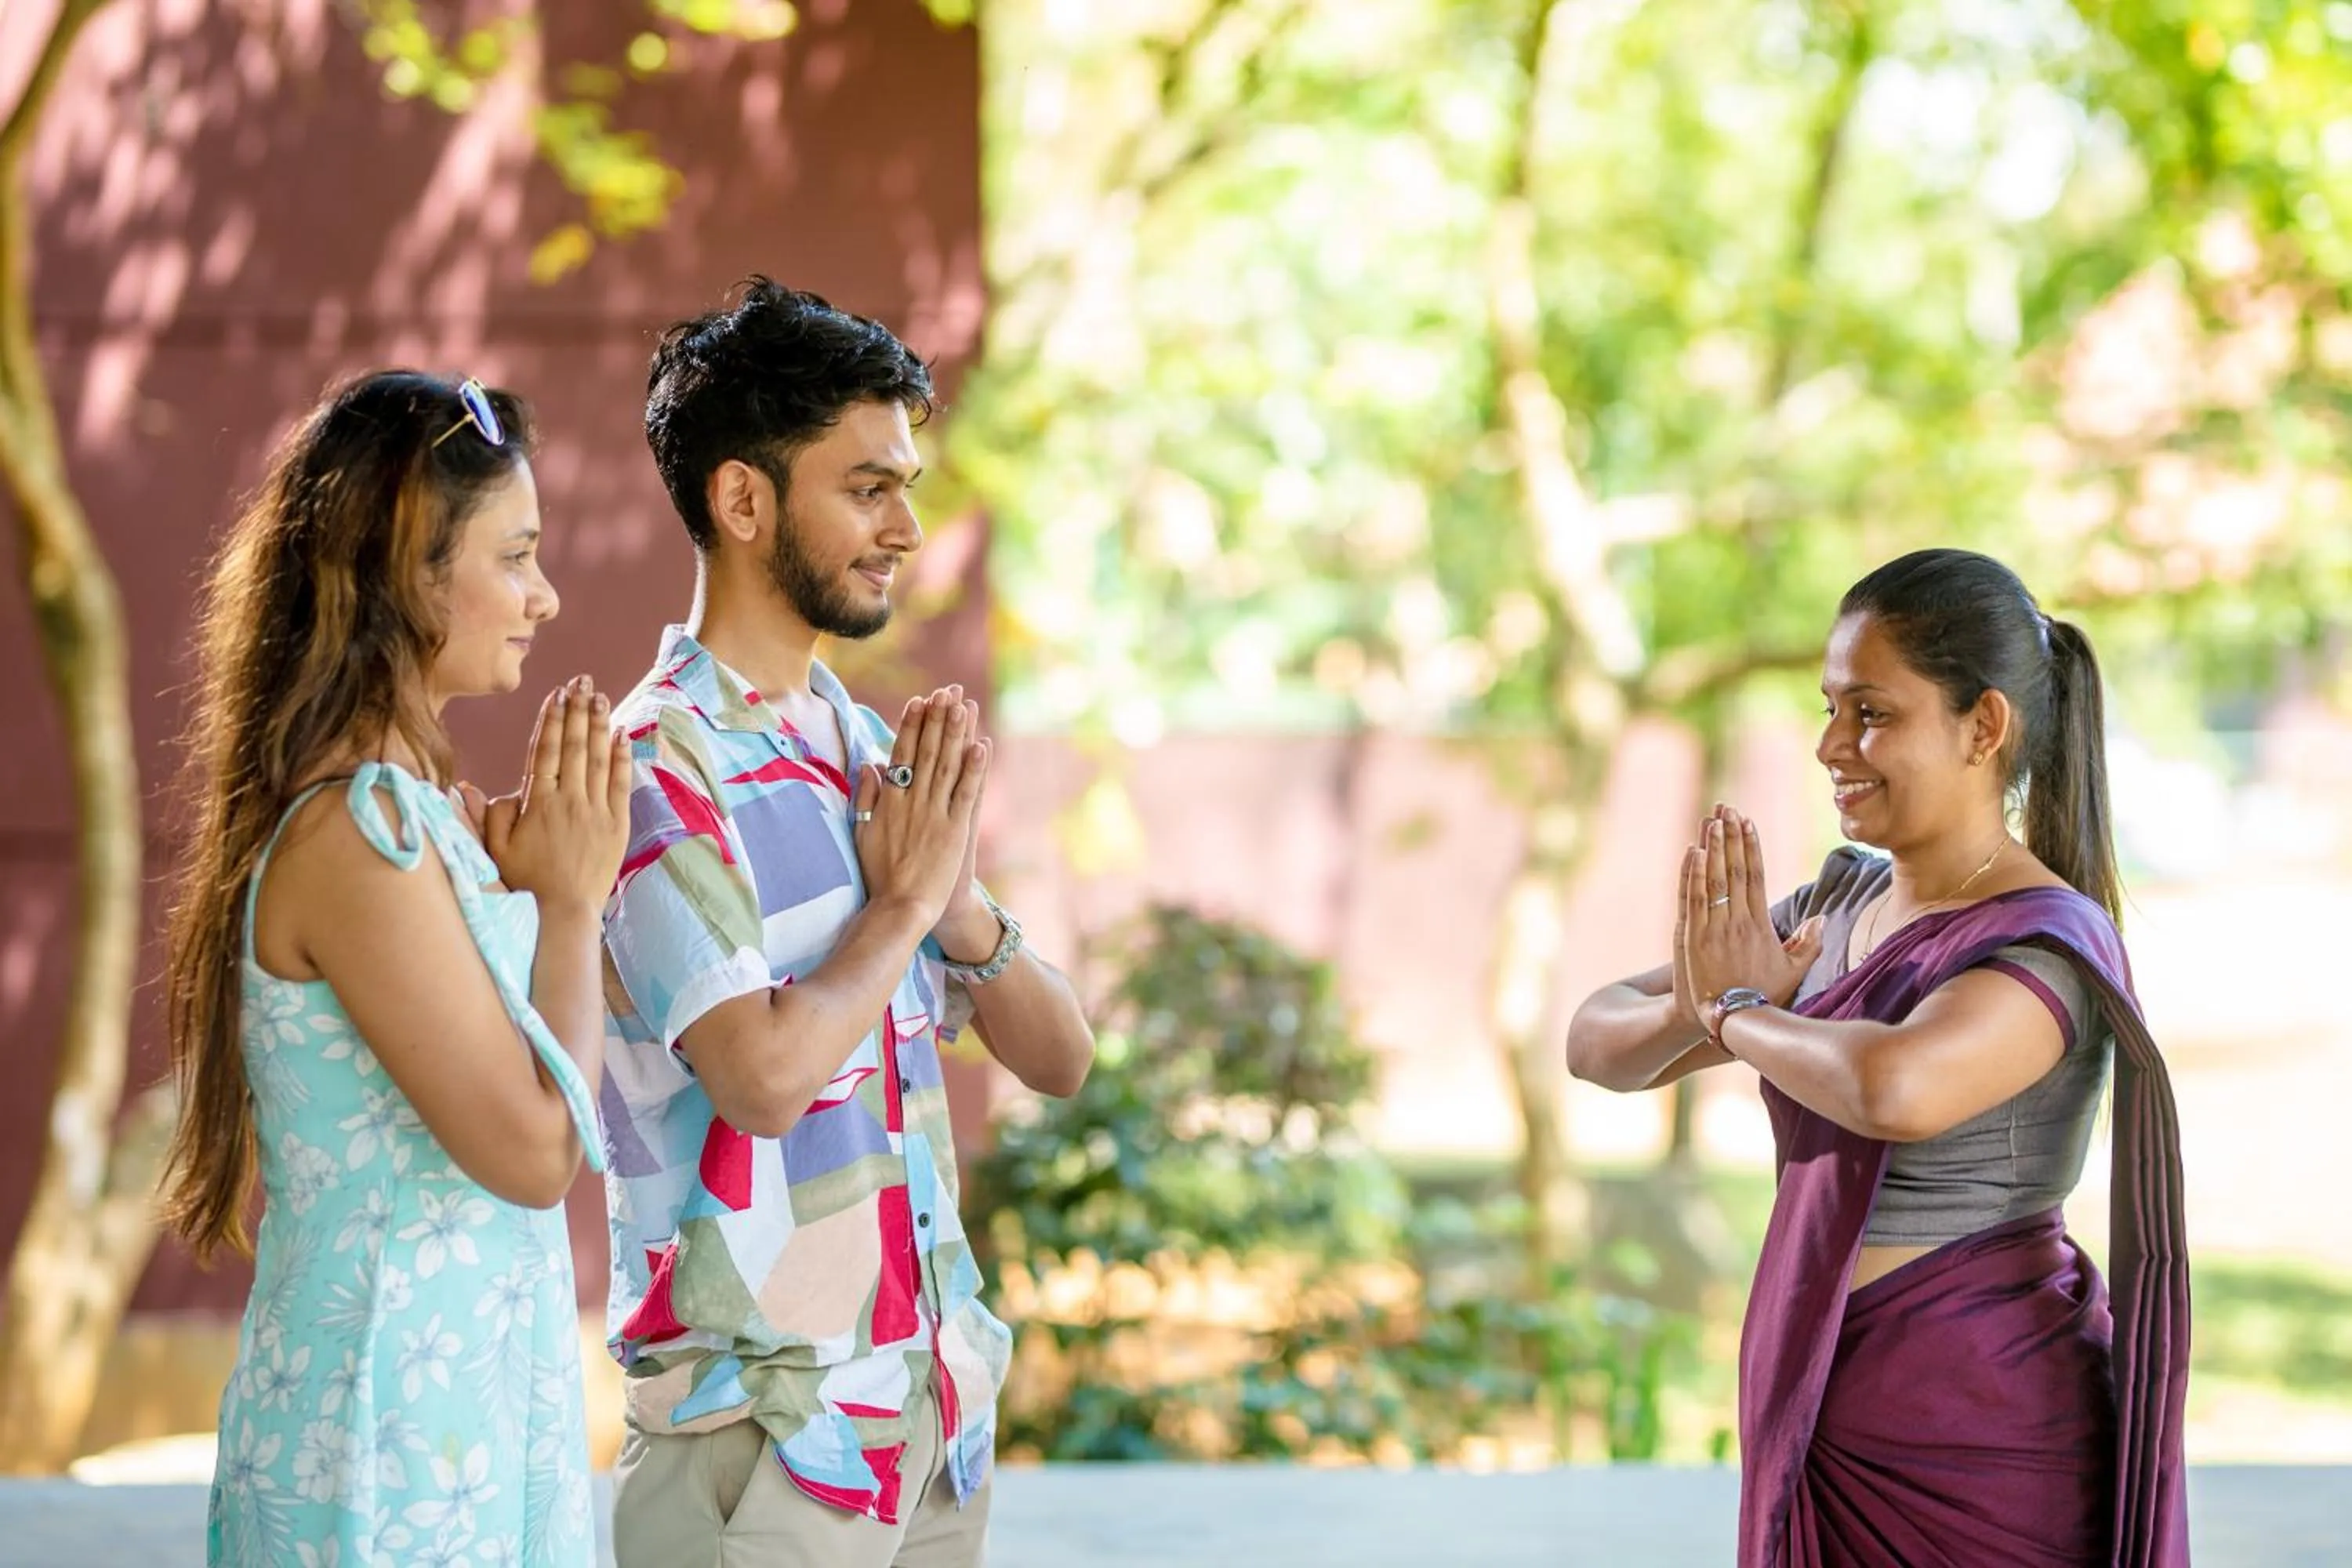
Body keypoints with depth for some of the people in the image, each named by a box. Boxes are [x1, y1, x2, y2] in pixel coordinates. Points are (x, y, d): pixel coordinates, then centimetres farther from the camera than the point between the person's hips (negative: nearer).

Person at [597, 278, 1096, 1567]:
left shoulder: (867, 747, 10)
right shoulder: (662, 768, -14)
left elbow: (1057, 1057, 10)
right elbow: (765, 1076, -25)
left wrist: (960, 903, -9)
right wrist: (901, 901, -10)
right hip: (767, 1431, -7)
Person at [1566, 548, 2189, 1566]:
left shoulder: (2051, 945, -16)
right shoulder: (1844, 902, 7)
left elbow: (1896, 1087, -37)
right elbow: (1597, 1043, 5)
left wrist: (1735, 1011, -18)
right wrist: (1690, 1014, -17)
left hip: (1971, 1452, -7)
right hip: (1824, 1422, 7)